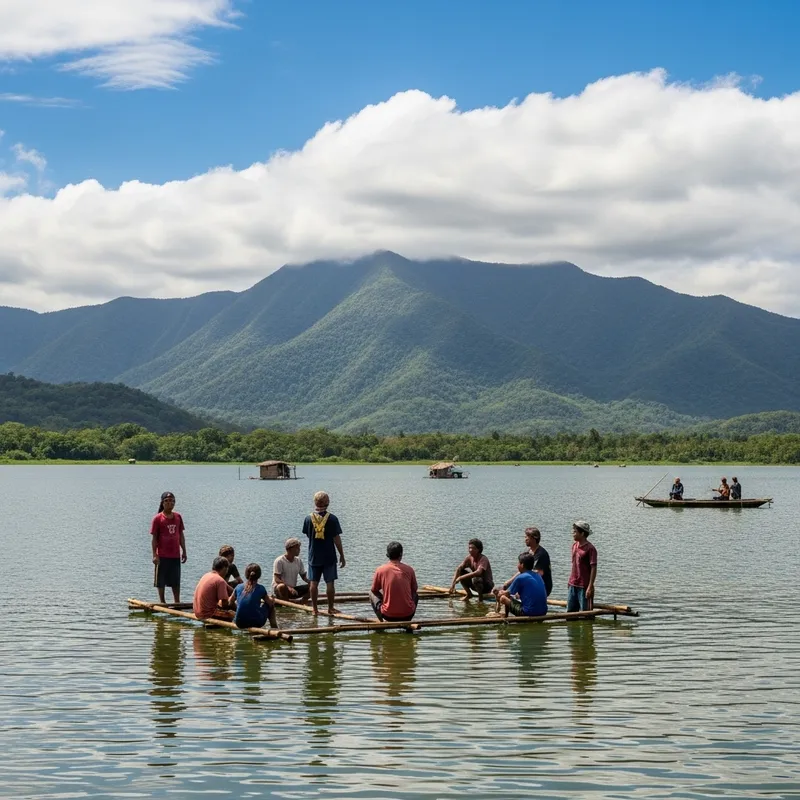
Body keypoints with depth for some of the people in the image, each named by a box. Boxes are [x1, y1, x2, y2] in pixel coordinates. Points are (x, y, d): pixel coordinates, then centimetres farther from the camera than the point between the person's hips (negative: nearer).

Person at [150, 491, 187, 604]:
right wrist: (154, 555, -13)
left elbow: (181, 535, 11)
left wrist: (184, 551, 9)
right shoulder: (158, 518, -7)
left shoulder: (178, 517, 6)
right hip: (162, 556, -4)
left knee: (176, 581, 10)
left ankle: (177, 602, 17)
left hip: (175, 555, 4)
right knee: (161, 581, 5)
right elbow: (154, 537, -8)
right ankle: (162, 602, 15)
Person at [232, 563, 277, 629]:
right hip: (256, 623, -2)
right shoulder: (260, 588, -5)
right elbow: (270, 603, 6)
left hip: (240, 624, 3)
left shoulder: (239, 587, 2)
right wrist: (271, 599, 29)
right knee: (271, 606, 23)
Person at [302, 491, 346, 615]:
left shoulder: (308, 519, -4)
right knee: (330, 583, 6)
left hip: (314, 557, 2)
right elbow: (337, 538, -8)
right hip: (329, 557, -2)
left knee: (313, 583, 7)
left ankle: (314, 609, 10)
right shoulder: (332, 519, -10)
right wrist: (342, 555, 0)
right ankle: (330, 608, 10)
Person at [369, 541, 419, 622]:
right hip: (408, 615, 2)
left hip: (388, 615, -1)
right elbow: (414, 590, 14)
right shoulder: (409, 569, -1)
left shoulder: (380, 570, -5)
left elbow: (374, 591, 9)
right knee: (416, 596, 33)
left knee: (372, 594, 24)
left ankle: (382, 621, 11)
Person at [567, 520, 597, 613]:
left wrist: (590, 587, -20)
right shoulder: (574, 545, 9)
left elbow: (593, 568, -16)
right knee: (570, 612, 13)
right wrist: (570, 582, 17)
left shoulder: (590, 548, -14)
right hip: (573, 585, 8)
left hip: (584, 587, -8)